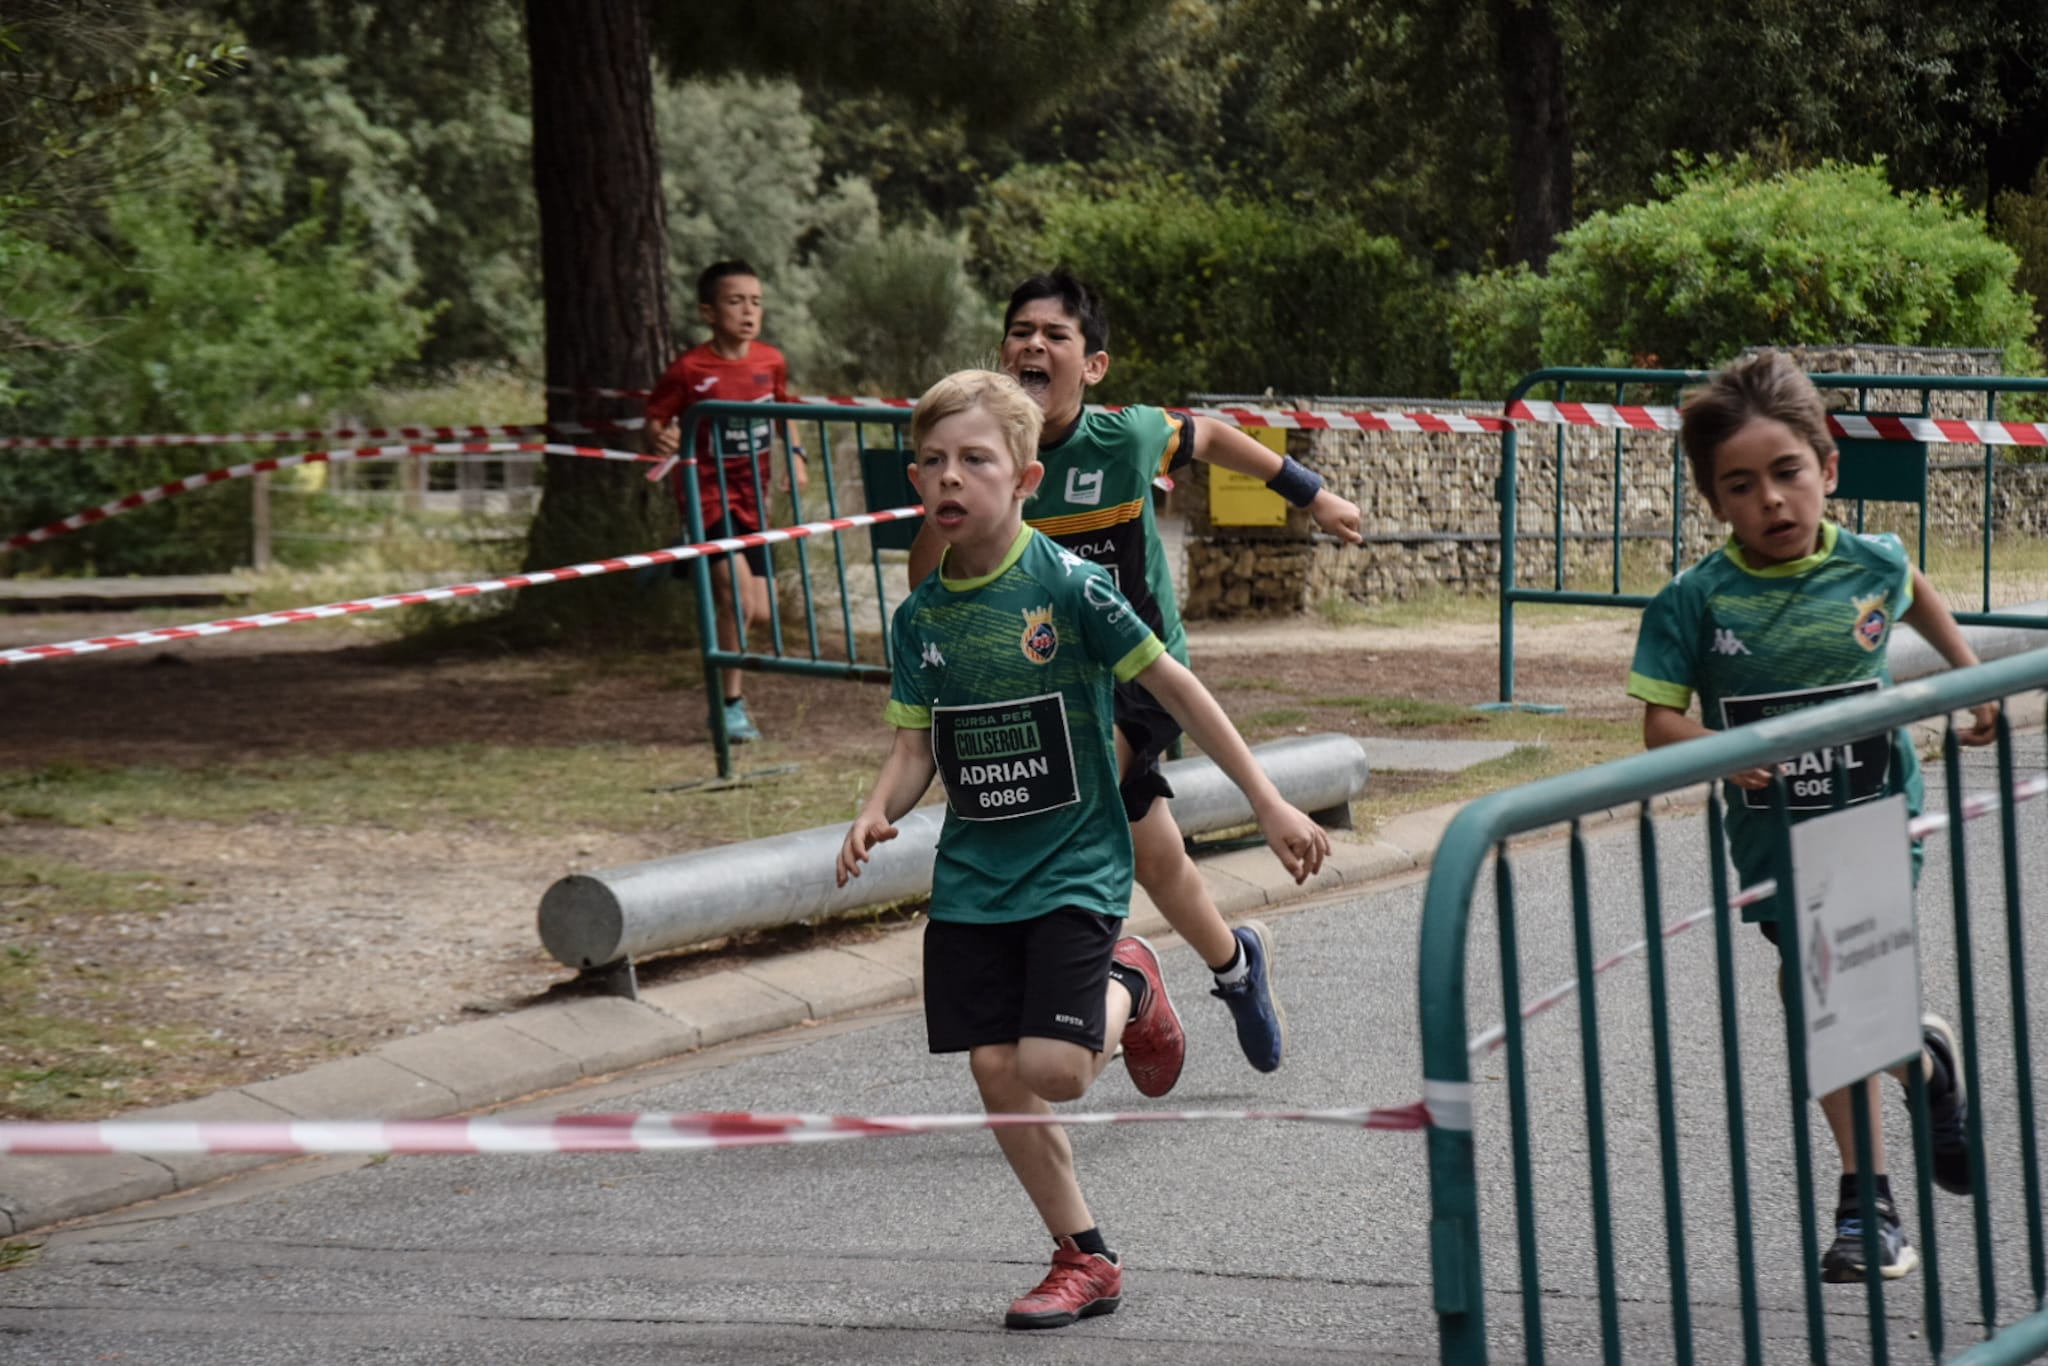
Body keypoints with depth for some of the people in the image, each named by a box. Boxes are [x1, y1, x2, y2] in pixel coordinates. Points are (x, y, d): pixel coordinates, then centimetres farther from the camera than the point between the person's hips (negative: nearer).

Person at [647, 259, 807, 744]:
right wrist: (662, 438, -29)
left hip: (750, 494, 5)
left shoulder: (771, 361, 2)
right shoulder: (689, 369, -13)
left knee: (759, 612, 4)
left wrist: (795, 454, 6)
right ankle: (731, 704, -5)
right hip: (706, 491, -5)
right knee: (737, 597, -18)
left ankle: (728, 693, 25)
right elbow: (656, 416, -8)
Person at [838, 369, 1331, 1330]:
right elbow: (916, 746, 7)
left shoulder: (1068, 585, -12)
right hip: (972, 876, 5)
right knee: (997, 1073, -1)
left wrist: (1267, 803, -7)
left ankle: (1126, 991, 18)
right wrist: (877, 813, -15)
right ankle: (1083, 1260, 16)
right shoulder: (920, 618, 3)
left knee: (1053, 1069, -16)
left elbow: (1173, 687, -8)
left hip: (1073, 865, -5)